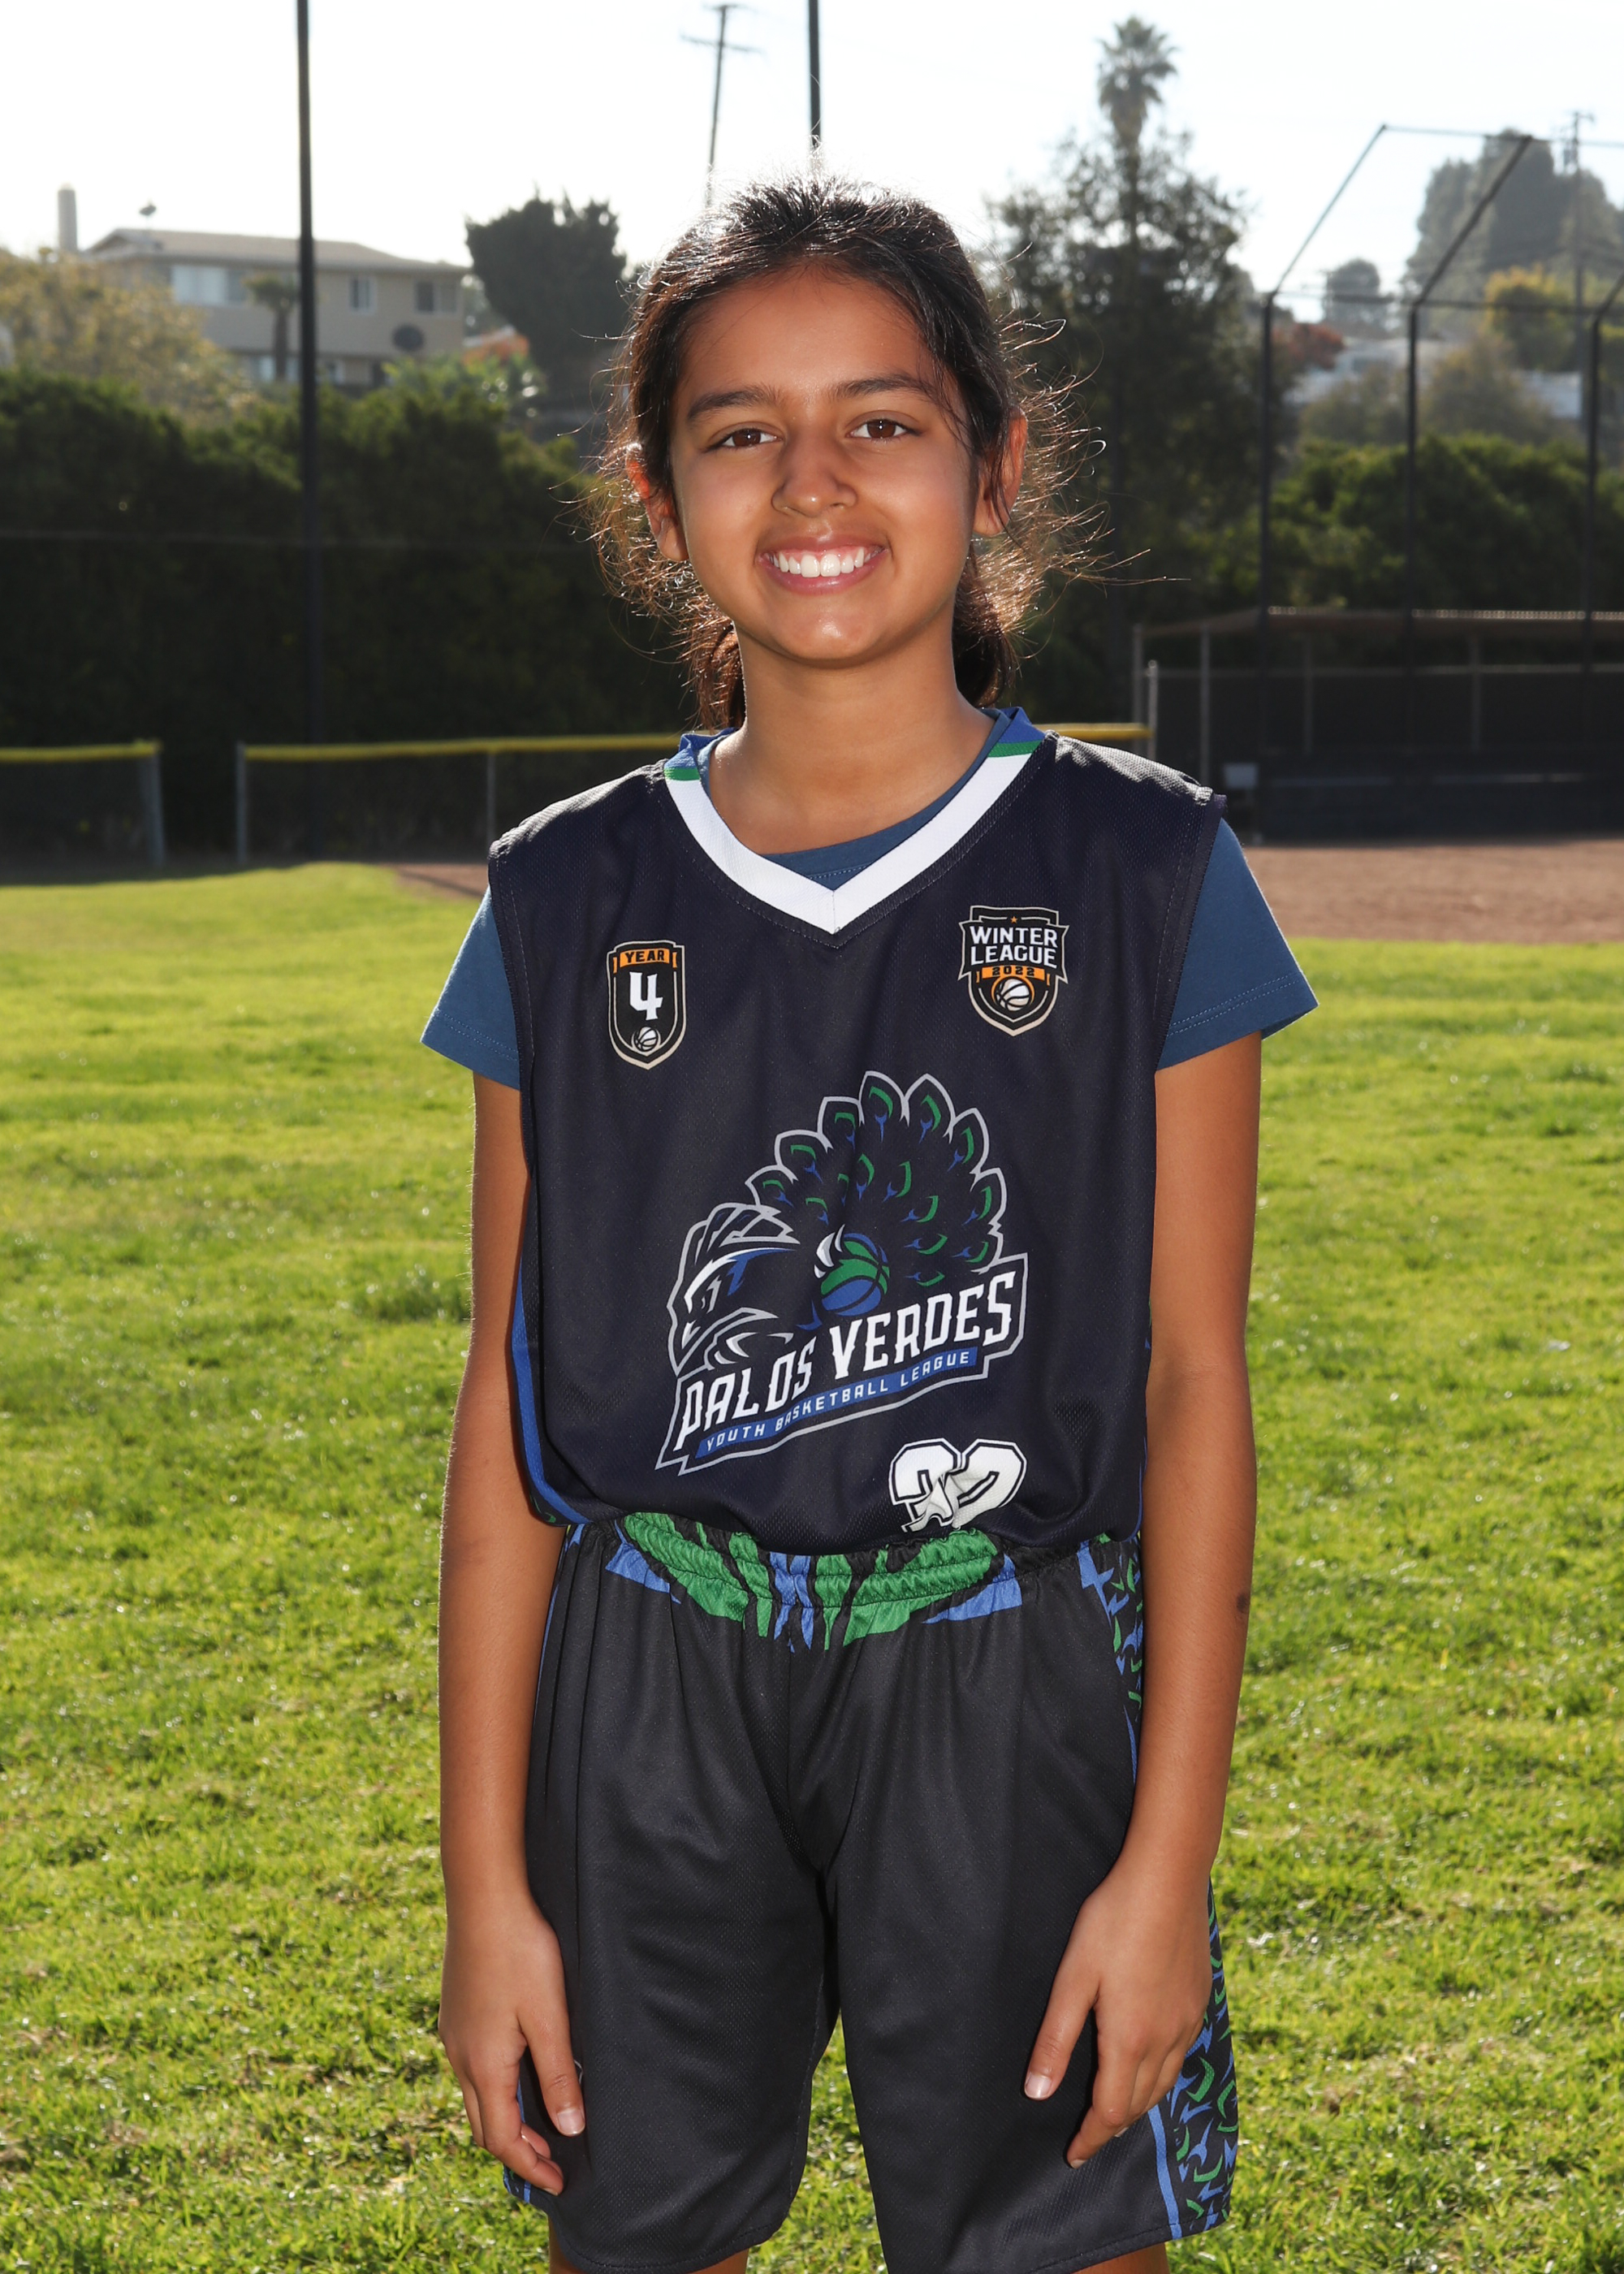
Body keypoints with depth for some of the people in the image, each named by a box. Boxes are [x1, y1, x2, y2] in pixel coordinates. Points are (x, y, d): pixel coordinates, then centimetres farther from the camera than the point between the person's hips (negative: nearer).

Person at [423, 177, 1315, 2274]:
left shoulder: (1142, 880, -3)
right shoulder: (569, 908, 2)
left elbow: (1193, 1381, -3)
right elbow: (510, 1410, 3)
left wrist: (1170, 1856, -8)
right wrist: (487, 1880, 1)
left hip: (1014, 1700, -1)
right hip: (649, 1701, 2)